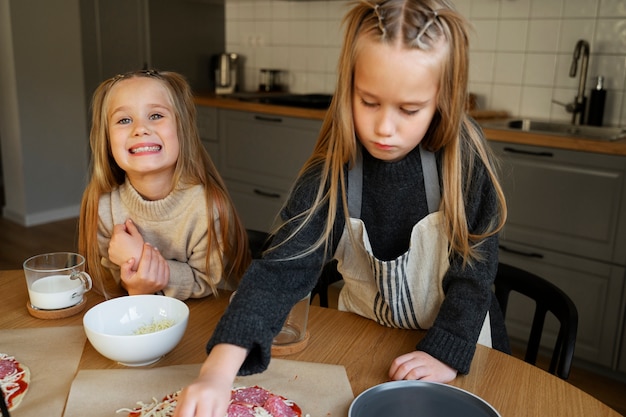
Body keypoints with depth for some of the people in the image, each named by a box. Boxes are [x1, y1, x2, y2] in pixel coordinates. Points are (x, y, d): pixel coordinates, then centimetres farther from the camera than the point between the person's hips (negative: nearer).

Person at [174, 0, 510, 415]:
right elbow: (283, 267, -27)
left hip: (456, 340, 0)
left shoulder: (465, 158, -20)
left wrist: (447, 353, -22)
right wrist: (220, 368, -39)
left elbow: (473, 271, -13)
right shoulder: (332, 169, -19)